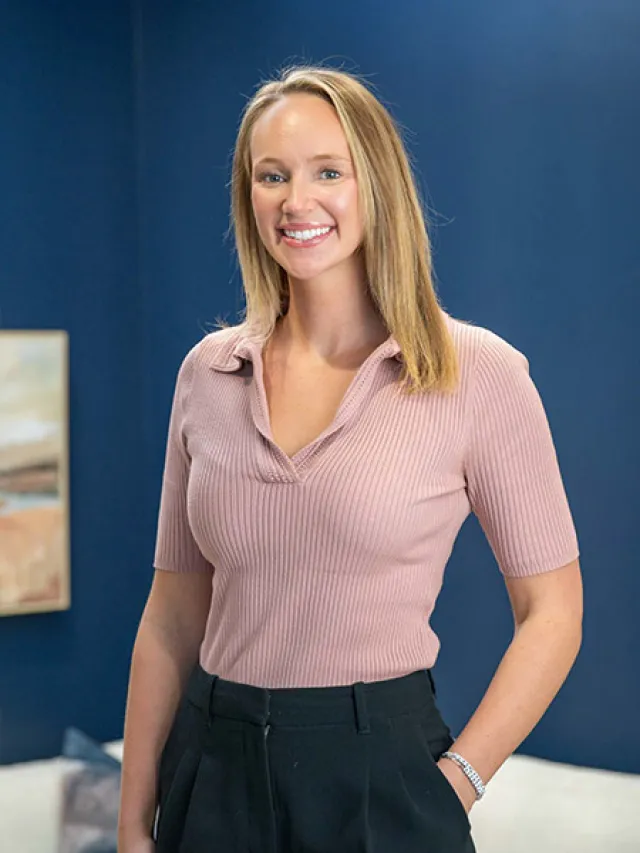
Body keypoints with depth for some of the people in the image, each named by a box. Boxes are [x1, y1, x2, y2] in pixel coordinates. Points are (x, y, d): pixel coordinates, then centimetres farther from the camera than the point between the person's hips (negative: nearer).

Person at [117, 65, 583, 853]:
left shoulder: (479, 374, -9)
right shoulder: (207, 372, 2)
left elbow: (550, 614, -4)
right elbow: (171, 618, 6)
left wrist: (453, 787, -10)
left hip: (378, 773, -3)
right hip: (214, 769, 4)